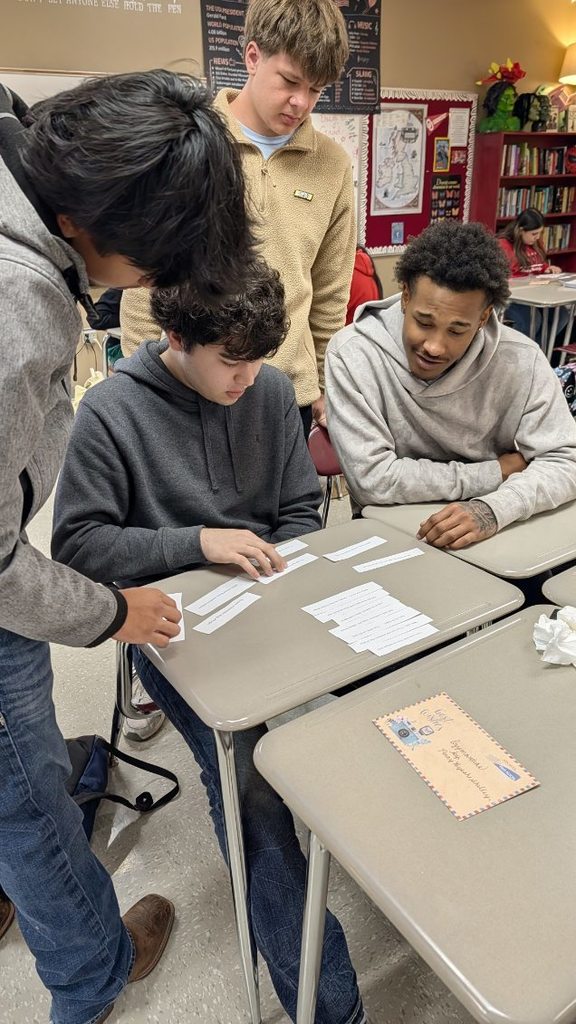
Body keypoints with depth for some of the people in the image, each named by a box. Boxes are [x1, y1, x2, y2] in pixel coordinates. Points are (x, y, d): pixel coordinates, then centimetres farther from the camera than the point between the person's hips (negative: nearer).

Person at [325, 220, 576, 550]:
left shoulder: (520, 360, -11)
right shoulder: (352, 355, -17)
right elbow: (372, 479, -20)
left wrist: (494, 509, -28)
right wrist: (499, 472, -14)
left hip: (493, 534, 2)